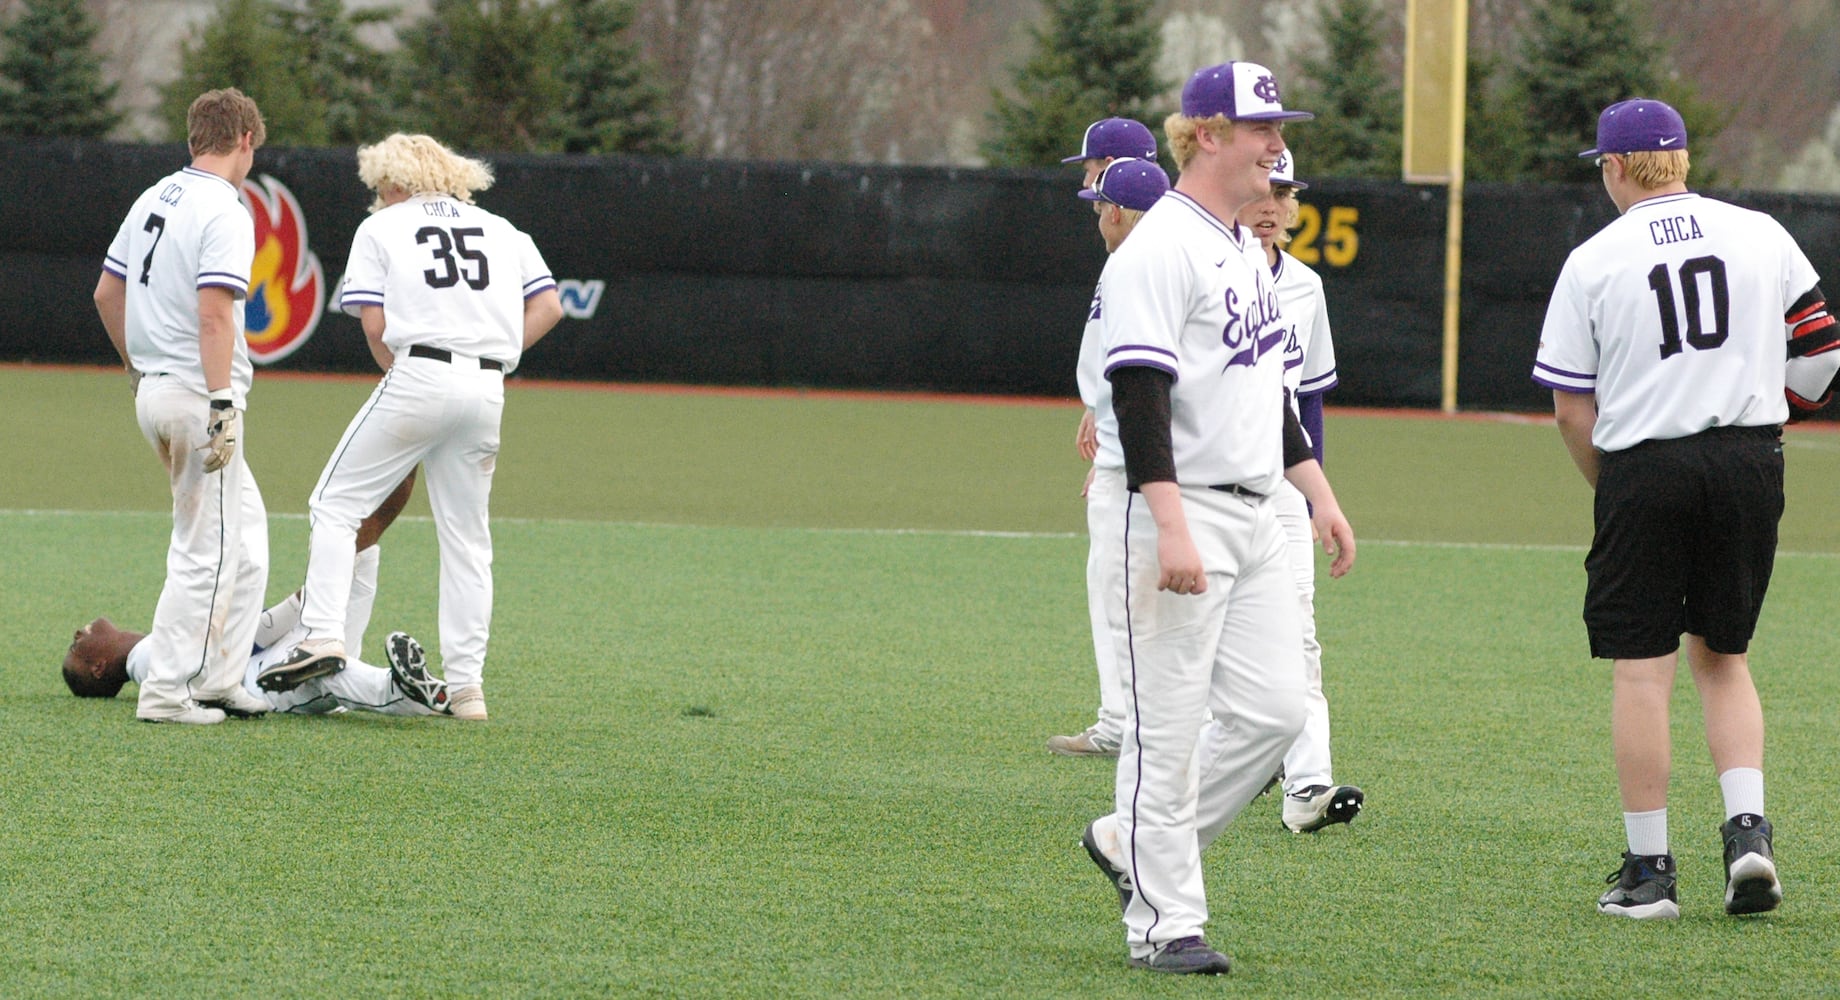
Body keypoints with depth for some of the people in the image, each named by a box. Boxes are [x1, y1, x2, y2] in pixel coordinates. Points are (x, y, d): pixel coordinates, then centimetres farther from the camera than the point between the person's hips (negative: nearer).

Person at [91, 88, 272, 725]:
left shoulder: (153, 200, 12)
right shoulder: (224, 213, -14)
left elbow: (106, 294, 18)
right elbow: (214, 313, -23)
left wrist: (137, 366, 27)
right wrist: (223, 407, -24)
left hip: (153, 392, 9)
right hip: (198, 393, -9)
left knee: (245, 528, 17)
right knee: (207, 551, -4)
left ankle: (219, 680, 17)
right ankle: (166, 692, -4)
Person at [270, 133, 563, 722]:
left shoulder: (382, 228, 10)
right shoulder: (501, 230, 22)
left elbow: (374, 323, -1)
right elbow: (548, 305, 12)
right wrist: (492, 358, 13)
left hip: (418, 377, -4)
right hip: (488, 388, 4)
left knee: (336, 503, 3)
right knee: (466, 535, 10)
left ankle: (324, 635, -13)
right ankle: (466, 686, 6)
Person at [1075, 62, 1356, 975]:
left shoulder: (1247, 251, 17)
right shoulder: (1160, 250, -13)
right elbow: (1138, 395, -21)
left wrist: (1318, 492, 22)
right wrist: (1173, 530, -28)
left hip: (1255, 517, 9)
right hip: (1179, 514, -9)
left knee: (1271, 711, 5)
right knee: (1169, 726, -5)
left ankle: (1131, 844, 20)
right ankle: (1164, 923, 0)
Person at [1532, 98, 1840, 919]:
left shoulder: (1593, 261, -2)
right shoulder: (1762, 236, 5)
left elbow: (1572, 410, -1)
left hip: (1643, 467, -3)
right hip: (1750, 465, 3)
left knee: (1640, 668, 2)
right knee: (1721, 654, 16)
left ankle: (1649, 870, 3)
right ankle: (1748, 826, -2)